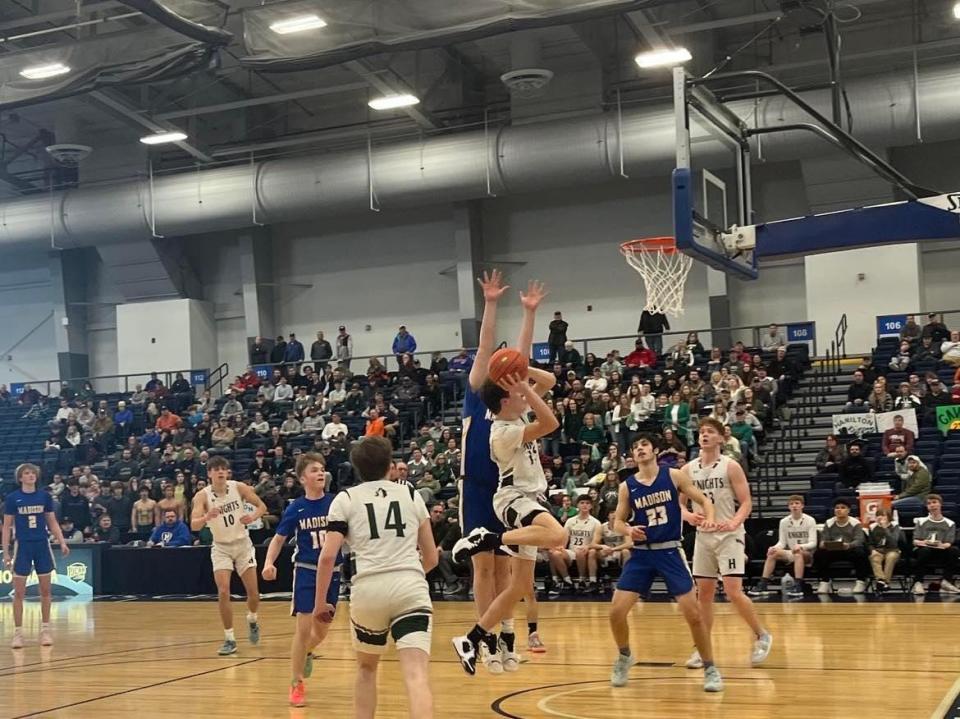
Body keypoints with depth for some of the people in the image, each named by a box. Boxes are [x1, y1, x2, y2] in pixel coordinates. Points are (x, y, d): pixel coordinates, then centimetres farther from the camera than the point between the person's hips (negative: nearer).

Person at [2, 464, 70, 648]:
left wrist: (62, 542, -3)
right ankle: (18, 632, 7)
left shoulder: (45, 496, 2)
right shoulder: (12, 498, -3)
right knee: (19, 592, -1)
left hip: (42, 545, 2)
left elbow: (53, 522, 8)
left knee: (45, 590, 6)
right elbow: (7, 527, 0)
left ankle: (45, 630, 16)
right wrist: (6, 552, -5)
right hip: (22, 547, -2)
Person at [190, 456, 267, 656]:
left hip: (243, 544, 1)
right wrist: (207, 516, -44)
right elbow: (194, 526, -23)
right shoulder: (202, 496, -14)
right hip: (221, 547, -1)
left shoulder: (239, 487, -10)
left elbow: (262, 506, -2)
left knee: (253, 593, 2)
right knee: (223, 592, -14)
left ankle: (252, 620, 35)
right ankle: (229, 639, -2)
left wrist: (252, 517, -23)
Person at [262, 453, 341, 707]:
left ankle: (306, 652, 48)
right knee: (304, 627, -8)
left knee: (321, 630, 13)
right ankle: (296, 684, 6)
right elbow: (278, 539, 2)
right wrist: (269, 563, -14)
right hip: (307, 571, -2)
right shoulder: (296, 508, -6)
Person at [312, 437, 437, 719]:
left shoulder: (346, 499, 12)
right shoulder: (411, 494, 18)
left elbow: (327, 557, 1)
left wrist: (320, 603, 12)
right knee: (416, 675, -12)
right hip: (411, 590, 0)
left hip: (367, 590, 0)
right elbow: (431, 558, 22)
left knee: (367, 668, 25)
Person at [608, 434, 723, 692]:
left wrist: (709, 518, -18)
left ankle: (710, 668, 11)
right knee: (616, 611, -6)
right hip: (642, 553, 2)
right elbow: (618, 521, 9)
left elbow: (704, 499, 3)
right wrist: (628, 530, -14)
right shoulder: (627, 486, 2)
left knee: (693, 613, -7)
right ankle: (624, 658, 21)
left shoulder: (674, 476, -2)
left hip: (670, 551, -2)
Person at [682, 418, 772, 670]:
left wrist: (734, 522, -25)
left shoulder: (730, 466, -7)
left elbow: (747, 502, -8)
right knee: (704, 593, 7)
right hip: (703, 536, 5)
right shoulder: (688, 469, 5)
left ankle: (762, 635, 9)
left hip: (728, 536, -4)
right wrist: (688, 515, -10)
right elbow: (679, 503, 11)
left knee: (733, 592, -12)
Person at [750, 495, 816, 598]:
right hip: (791, 554, 4)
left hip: (807, 555, -4)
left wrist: (801, 546, -32)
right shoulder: (784, 521, 4)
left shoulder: (810, 520, -6)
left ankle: (798, 586, -43)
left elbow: (813, 543, -12)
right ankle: (762, 585, -23)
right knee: (772, 553, -22)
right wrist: (775, 548, -19)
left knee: (798, 553, -38)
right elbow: (782, 542, 4)